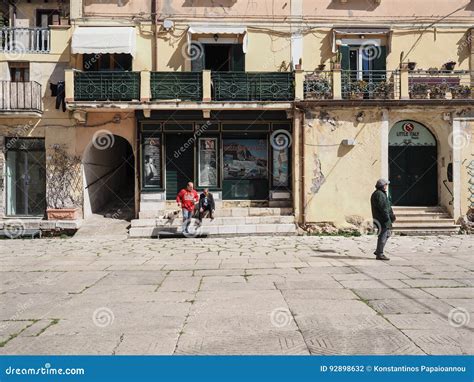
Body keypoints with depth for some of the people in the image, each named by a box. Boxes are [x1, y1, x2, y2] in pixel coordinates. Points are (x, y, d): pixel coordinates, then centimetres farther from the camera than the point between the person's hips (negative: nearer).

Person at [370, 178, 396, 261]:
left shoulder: (382, 194, 19)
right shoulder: (379, 194, -16)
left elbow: (387, 206, 23)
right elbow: (383, 208, -22)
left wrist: (392, 215, 19)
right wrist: (387, 218, -20)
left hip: (384, 219, 11)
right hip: (382, 219, -11)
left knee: (387, 234, 19)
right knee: (383, 236, -6)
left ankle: (378, 251, 24)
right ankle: (379, 254, 1)